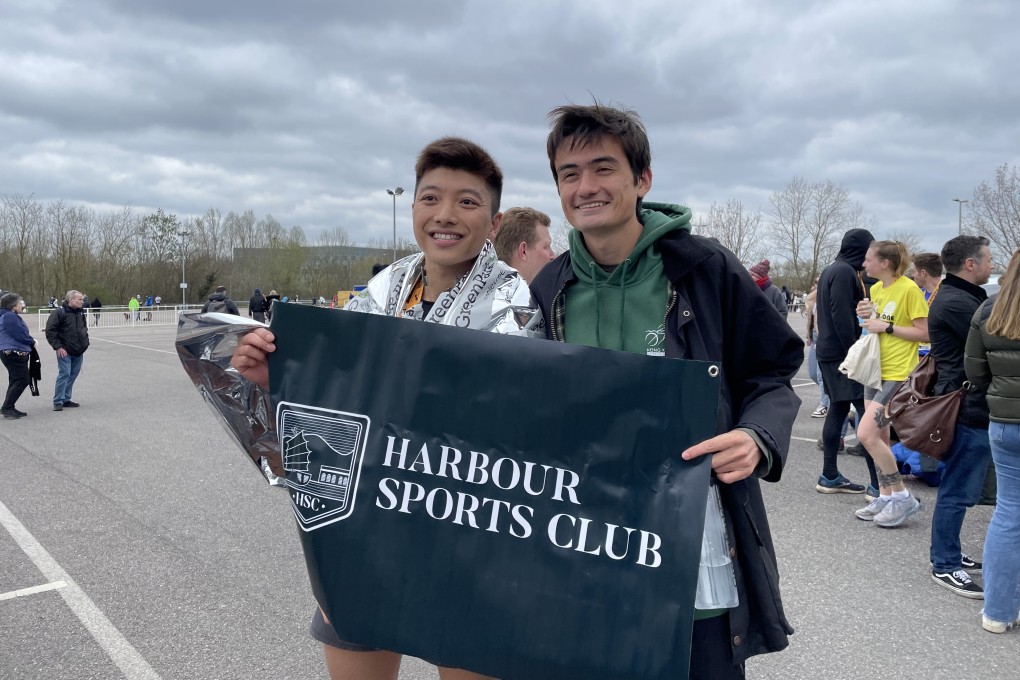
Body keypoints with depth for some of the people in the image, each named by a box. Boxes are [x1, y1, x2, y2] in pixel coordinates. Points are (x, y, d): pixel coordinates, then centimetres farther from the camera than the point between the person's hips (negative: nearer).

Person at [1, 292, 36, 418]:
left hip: (15, 354, 11)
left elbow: (21, 333, 19)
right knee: (22, 380, -10)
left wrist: (30, 340, 1)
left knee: (16, 381, 15)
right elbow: (21, 335, -20)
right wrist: (32, 341, -3)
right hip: (14, 354, -11)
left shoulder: (12, 316, 17)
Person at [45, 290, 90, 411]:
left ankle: (66, 400, 20)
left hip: (78, 351, 7)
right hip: (65, 351, -7)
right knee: (64, 374, -10)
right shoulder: (59, 312, -11)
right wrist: (58, 347, -16)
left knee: (73, 374, 10)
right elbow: (50, 331, -12)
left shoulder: (81, 312, 11)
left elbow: (84, 328, 25)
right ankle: (58, 402, -3)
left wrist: (85, 343, 14)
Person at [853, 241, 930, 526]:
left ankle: (902, 497, 0)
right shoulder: (876, 289, 11)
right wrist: (867, 317, 2)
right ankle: (885, 497, 22)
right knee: (879, 437, 11)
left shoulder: (908, 289, -13)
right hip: (876, 370, 9)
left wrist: (886, 326, -17)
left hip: (898, 373, -8)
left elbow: (925, 333, -14)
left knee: (866, 433, -15)